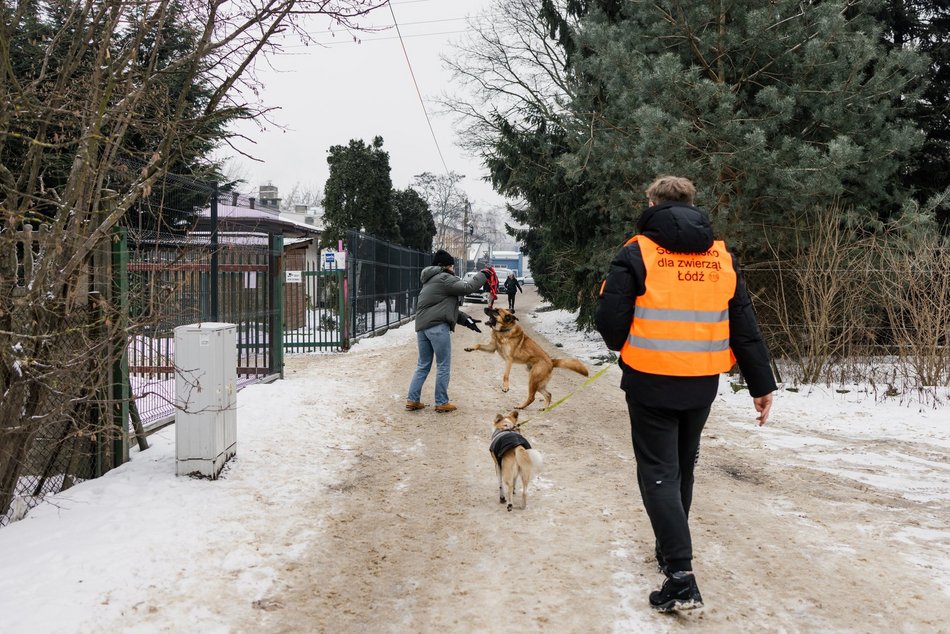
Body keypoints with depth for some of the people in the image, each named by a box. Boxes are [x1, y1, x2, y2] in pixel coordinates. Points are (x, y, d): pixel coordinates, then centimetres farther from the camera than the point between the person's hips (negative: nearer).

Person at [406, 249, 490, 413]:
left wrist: (465, 319, 17)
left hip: (422, 326, 9)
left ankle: (412, 400, 11)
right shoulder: (443, 278, -6)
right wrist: (482, 275, 3)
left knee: (423, 365, 14)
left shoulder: (430, 281, 25)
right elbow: (467, 287, -12)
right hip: (438, 326, -9)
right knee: (443, 366, 0)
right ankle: (441, 403, 4)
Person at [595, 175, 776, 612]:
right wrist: (762, 384, 8)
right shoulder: (721, 257, 5)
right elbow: (745, 327, 5)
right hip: (702, 384, 5)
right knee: (683, 467, 22)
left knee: (659, 472, 1)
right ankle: (671, 549, 37)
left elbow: (610, 319, -12)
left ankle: (681, 575, -9)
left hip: (650, 382, -5)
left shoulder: (637, 253, -9)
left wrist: (622, 345, 10)